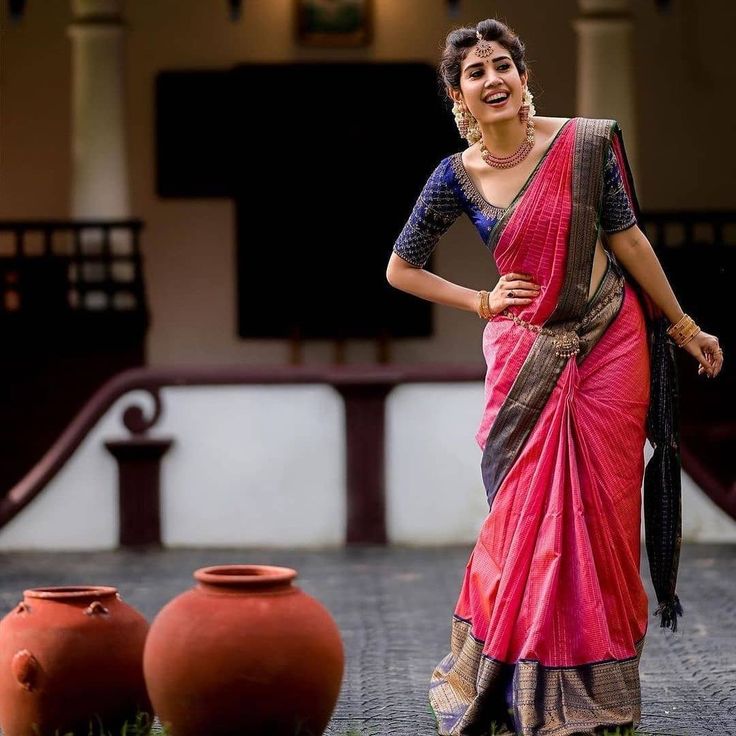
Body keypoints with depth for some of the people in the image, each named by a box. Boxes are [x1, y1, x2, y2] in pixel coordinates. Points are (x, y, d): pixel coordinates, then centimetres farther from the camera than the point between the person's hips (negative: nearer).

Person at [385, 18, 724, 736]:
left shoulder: (588, 143, -6)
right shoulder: (457, 177, -2)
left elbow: (628, 239, 2)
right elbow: (401, 269, 10)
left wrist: (684, 327, 7)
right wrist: (480, 302, 1)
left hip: (610, 343, 0)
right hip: (526, 357, 0)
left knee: (603, 512, 2)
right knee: (530, 518, 2)